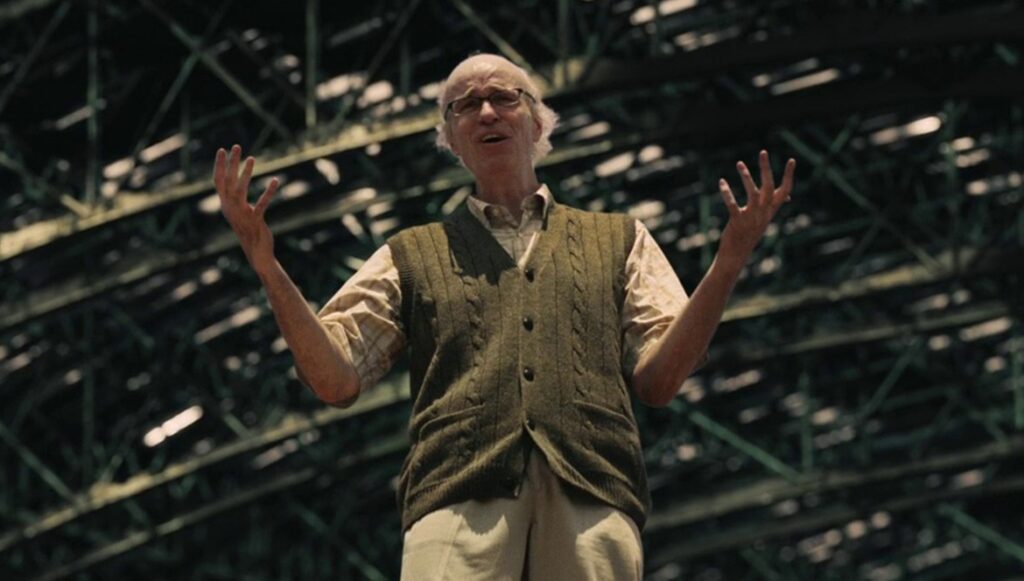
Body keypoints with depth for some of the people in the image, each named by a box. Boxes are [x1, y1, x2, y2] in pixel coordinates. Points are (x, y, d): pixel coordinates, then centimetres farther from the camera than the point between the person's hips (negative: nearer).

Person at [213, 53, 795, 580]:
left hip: (593, 496, 1)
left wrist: (728, 263, 1)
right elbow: (337, 380, 14)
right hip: (459, 497, -1)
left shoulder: (618, 241, 25)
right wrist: (268, 268, 2)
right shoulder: (412, 255, 25)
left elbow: (658, 379, 14)